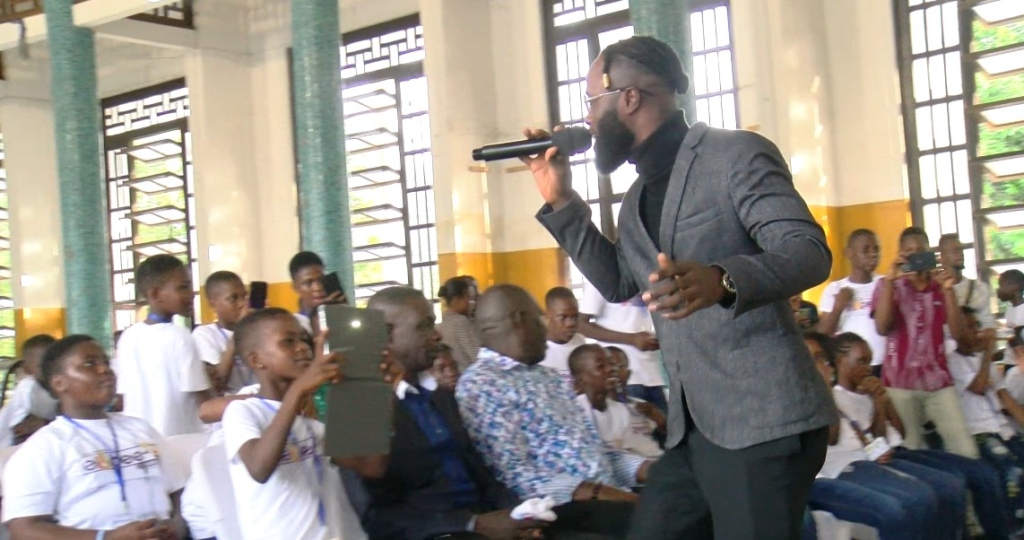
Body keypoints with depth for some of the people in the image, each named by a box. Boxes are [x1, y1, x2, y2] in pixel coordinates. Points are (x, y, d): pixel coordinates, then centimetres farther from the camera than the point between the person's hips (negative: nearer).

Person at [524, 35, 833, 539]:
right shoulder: (639, 197, 18)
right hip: (692, 427, 8)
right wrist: (561, 201, 17)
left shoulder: (736, 154, -8)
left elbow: (809, 252, -18)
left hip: (761, 423, -8)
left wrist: (722, 280, -38)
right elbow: (618, 283, 28)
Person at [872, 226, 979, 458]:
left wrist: (947, 290, -10)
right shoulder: (888, 286, 4)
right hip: (900, 384, -2)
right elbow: (882, 328, -13)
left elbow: (957, 333, 0)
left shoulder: (940, 286, 10)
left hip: (939, 382, 2)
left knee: (967, 451, -7)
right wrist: (890, 280, -17)